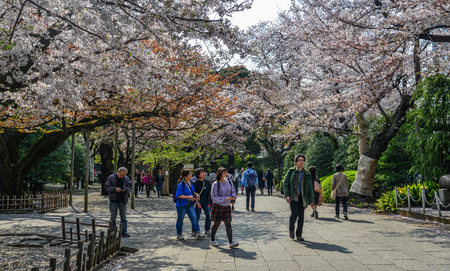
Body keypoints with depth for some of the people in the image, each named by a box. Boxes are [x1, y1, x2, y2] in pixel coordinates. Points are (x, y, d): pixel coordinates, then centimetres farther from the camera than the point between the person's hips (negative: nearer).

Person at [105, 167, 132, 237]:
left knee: (123, 217, 7)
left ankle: (124, 231, 14)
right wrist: (115, 189, -19)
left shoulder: (126, 179, 4)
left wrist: (125, 189, -17)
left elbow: (130, 188, 5)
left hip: (123, 200, 2)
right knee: (113, 217, 4)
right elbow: (107, 187, -4)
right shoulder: (111, 177, -3)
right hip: (113, 200, -2)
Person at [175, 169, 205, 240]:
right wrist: (189, 197, -24)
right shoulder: (181, 184, -17)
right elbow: (179, 195, -19)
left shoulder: (191, 183, 7)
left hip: (190, 204, 6)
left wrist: (195, 194, 1)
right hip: (182, 205, -6)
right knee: (180, 220, 8)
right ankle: (179, 234, 22)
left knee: (194, 218, -4)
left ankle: (197, 233, -3)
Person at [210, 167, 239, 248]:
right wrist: (225, 199, -21)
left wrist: (233, 196, -9)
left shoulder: (229, 182, 3)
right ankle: (212, 240, 25)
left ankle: (231, 242, -4)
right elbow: (214, 197, -14)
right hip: (217, 206, -4)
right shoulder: (216, 184, -13)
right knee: (217, 223, 5)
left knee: (228, 223, -2)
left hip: (227, 206, 4)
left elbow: (233, 192, 15)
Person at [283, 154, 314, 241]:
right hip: (293, 197, -3)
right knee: (294, 214, -13)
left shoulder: (307, 173, 8)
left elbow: (310, 187, 10)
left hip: (302, 197, 3)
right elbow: (285, 183, 0)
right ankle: (291, 229, 14)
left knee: (301, 216, 2)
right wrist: (287, 195, -11)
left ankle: (299, 235, 14)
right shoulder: (291, 171, 2)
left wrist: (311, 200, 6)